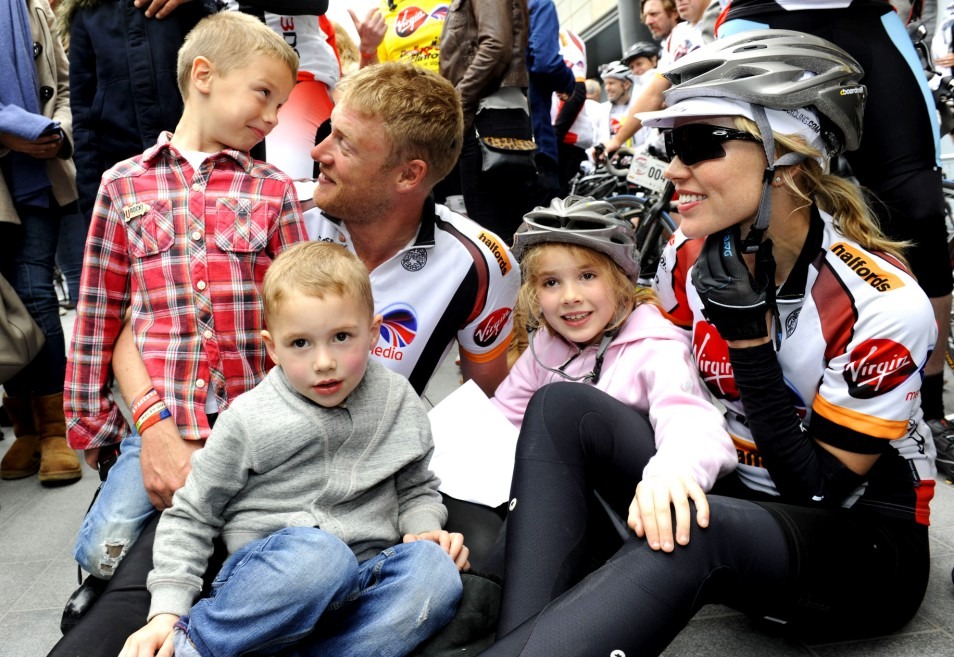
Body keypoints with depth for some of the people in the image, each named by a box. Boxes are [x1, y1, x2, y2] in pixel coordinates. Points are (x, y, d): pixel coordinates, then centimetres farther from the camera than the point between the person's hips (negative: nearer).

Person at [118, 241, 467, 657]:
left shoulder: (399, 404, 5)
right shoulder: (247, 423, -4)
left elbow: (415, 489, 20)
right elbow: (190, 517, 5)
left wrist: (425, 528, -1)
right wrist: (166, 611, -4)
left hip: (356, 591, 4)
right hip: (266, 583, -4)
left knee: (433, 567, -30)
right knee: (319, 555, -39)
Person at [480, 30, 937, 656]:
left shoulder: (884, 304, -23)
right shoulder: (687, 258, -6)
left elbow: (819, 492, -19)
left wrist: (747, 334, -27)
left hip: (863, 543, -5)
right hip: (727, 490, 6)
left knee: (689, 530, -39)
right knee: (563, 405, -15)